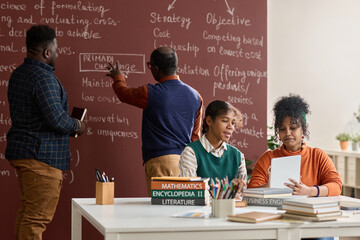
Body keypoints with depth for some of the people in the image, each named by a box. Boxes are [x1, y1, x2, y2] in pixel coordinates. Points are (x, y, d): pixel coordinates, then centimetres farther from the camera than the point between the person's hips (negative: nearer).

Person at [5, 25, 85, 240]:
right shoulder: (44, 78, -18)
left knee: (27, 213, 17)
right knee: (37, 218, -6)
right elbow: (56, 120, -24)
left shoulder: (18, 74, 14)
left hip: (21, 150, 10)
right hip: (42, 156, -10)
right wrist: (78, 125, -4)